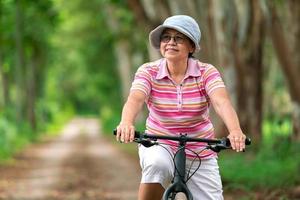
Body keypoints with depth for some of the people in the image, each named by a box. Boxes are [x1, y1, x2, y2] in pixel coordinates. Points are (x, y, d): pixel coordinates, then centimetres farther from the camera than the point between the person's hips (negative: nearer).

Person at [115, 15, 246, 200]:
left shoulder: (206, 72, -9)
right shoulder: (148, 71, -8)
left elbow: (222, 102, -26)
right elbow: (135, 99, -26)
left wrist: (235, 131, -46)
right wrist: (126, 123, -49)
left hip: (201, 156, 2)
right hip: (159, 147, -2)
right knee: (157, 164, -35)